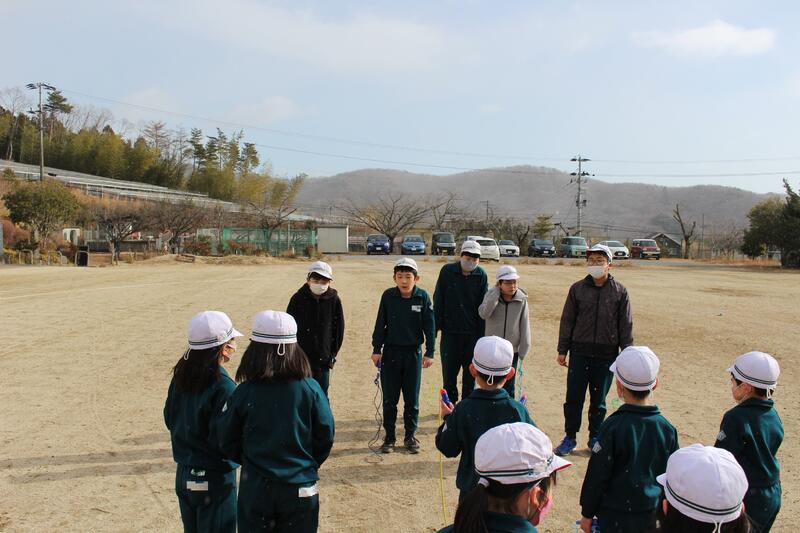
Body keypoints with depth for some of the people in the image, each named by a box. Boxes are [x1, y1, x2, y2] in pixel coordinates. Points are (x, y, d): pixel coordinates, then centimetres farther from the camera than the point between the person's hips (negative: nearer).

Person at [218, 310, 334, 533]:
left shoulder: (243, 393, -12)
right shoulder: (311, 390, -12)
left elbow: (227, 441, -2)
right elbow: (325, 437, -4)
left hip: (255, 489, 0)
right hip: (300, 490, 0)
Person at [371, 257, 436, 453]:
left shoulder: (422, 297, -7)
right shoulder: (388, 296, -6)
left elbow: (429, 326, -2)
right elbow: (380, 324, 1)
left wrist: (430, 353, -5)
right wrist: (376, 349, 0)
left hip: (413, 353, 0)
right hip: (391, 351, 0)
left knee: (412, 399, 9)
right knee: (389, 399, 7)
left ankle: (410, 436, 23)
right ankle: (389, 437, 20)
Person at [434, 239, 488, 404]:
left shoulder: (481, 275, -1)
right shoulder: (447, 271, -4)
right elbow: (438, 301, -1)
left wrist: (482, 333, -1)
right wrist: (436, 326, -4)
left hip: (473, 332, 1)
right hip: (450, 330, -1)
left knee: (470, 372, 9)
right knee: (449, 372, 7)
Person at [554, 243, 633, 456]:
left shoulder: (619, 291, 0)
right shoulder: (578, 289, 2)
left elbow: (626, 325, 3)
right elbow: (567, 320, 5)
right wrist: (562, 350, 4)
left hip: (606, 354, 0)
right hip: (580, 351, 1)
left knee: (599, 400, 11)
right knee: (574, 397, 4)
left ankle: (595, 438, 26)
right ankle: (570, 437, 17)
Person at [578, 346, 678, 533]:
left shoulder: (612, 427, -19)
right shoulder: (667, 429, -6)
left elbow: (597, 475, -13)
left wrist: (587, 513, 0)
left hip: (616, 517, -4)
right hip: (653, 516, 4)